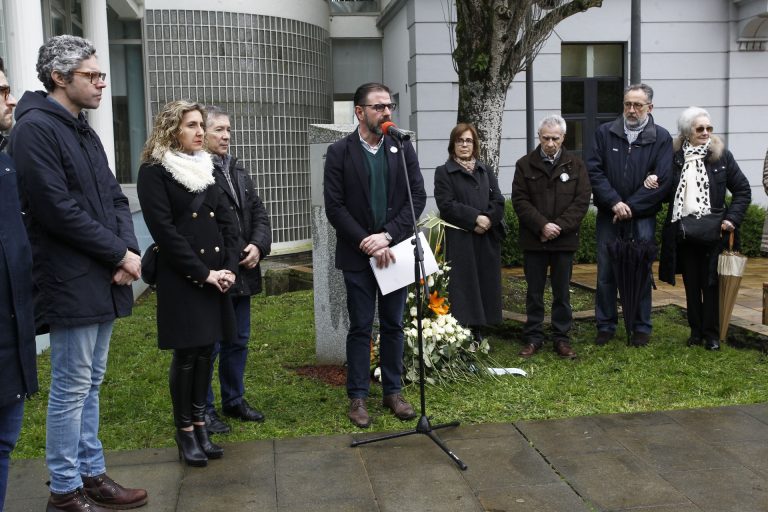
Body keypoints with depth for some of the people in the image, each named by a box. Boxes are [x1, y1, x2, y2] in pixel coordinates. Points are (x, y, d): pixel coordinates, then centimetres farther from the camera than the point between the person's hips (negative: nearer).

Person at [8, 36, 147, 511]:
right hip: (72, 284, -9)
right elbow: (58, 209, -20)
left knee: (90, 384, 15)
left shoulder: (84, 131, 15)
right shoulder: (36, 128, -12)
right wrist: (120, 254, -13)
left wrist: (129, 249, -3)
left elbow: (115, 198, 15)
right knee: (71, 388, 1)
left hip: (105, 280, 9)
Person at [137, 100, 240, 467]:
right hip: (182, 278, -6)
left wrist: (229, 267, -3)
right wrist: (203, 273, -14)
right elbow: (165, 231, -13)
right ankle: (185, 431, 11)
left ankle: (199, 423, 18)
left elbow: (227, 220, 10)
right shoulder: (154, 172, -6)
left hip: (216, 276, 6)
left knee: (206, 350, 8)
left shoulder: (205, 168, 14)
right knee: (186, 353, -1)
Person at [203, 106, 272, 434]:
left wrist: (258, 246, -2)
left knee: (238, 341, 18)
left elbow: (259, 212, 15)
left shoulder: (237, 171, 14)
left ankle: (234, 400, 33)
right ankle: (203, 409, 17)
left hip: (242, 272, 8)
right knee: (209, 345, 1)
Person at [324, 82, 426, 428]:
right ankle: (358, 396, 15)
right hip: (357, 255, -2)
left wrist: (388, 235, -13)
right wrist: (366, 242, -14)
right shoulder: (339, 152, -4)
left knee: (393, 325, 11)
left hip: (394, 250, 3)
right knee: (360, 327, 5)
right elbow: (334, 207, -8)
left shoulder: (403, 149, 4)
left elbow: (418, 197, -2)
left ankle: (393, 391, 23)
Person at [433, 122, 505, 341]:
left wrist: (488, 219, -13)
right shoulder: (444, 172, 3)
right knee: (463, 284, -5)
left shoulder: (486, 171, 17)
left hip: (487, 239, 4)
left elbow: (498, 201, 6)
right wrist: (475, 218, -16)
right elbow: (446, 205, -9)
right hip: (460, 240, -4)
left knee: (485, 283, 4)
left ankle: (478, 331, 12)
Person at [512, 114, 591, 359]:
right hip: (533, 240, 0)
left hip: (564, 240, 0)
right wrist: (542, 225, -14)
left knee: (562, 292, 8)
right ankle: (533, 337, 16)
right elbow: (520, 200, -3)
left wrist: (560, 227, -12)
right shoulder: (525, 165, 3)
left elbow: (582, 200, -2)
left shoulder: (575, 165, 4)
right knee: (534, 292, 7)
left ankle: (561, 338, 16)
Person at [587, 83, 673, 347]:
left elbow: (661, 180, -7)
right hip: (608, 216, 2)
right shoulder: (605, 133, 4)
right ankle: (606, 325, 17)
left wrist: (631, 206, -11)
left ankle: (641, 327, 16)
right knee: (606, 273, 6)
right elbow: (594, 171, -1)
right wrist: (614, 202, -12)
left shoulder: (661, 138, -1)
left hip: (642, 218, -2)